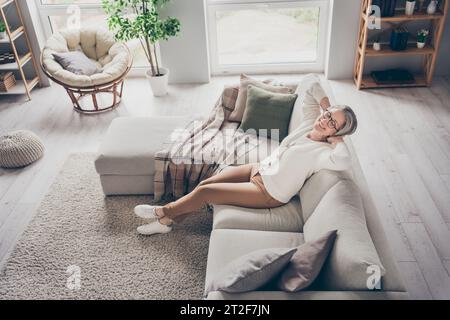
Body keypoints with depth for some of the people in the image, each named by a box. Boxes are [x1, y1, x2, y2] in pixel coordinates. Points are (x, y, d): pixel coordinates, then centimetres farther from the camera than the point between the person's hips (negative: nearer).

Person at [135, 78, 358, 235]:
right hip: (259, 170, 8)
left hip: (268, 193, -7)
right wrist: (328, 108, -8)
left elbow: (343, 162, -47)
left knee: (204, 192, -8)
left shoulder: (322, 151, -24)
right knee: (204, 183, 2)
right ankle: (166, 221, 20)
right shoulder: (311, 121, -4)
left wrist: (337, 138, -29)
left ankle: (163, 211, 18)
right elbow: (313, 87, 4)